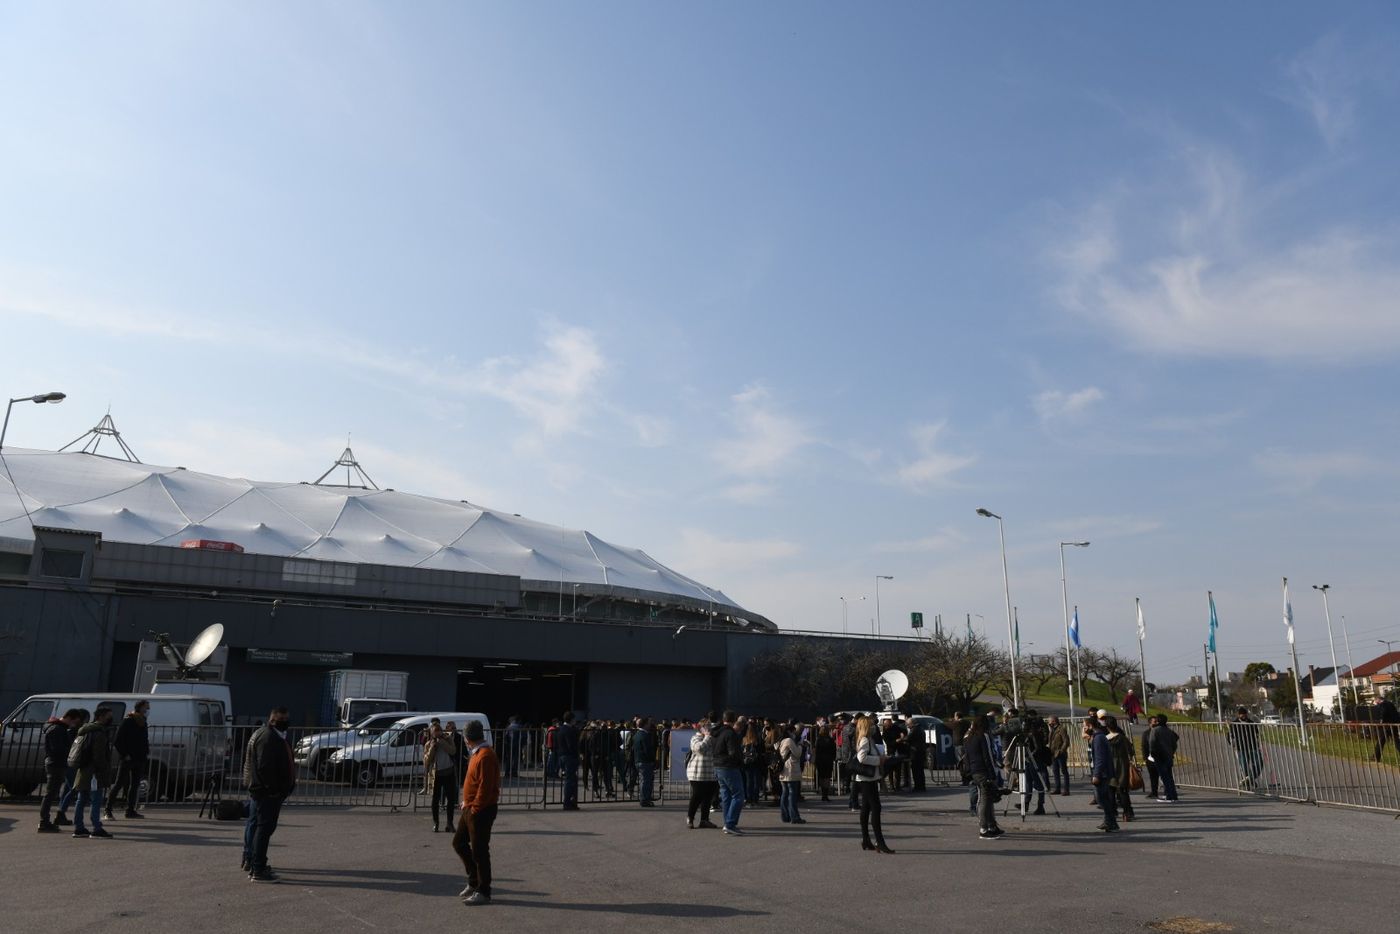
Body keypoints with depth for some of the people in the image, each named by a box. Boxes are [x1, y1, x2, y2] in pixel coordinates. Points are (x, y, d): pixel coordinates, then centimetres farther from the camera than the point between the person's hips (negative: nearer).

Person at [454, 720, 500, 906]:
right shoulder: (477, 753, 12)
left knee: (479, 851, -3)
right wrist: (467, 803, 14)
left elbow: (485, 786, -24)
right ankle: (474, 881, 28)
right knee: (459, 842, 17)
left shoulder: (485, 755, -20)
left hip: (481, 811, -10)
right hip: (471, 808, 10)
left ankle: (483, 892, 8)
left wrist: (476, 808, -20)